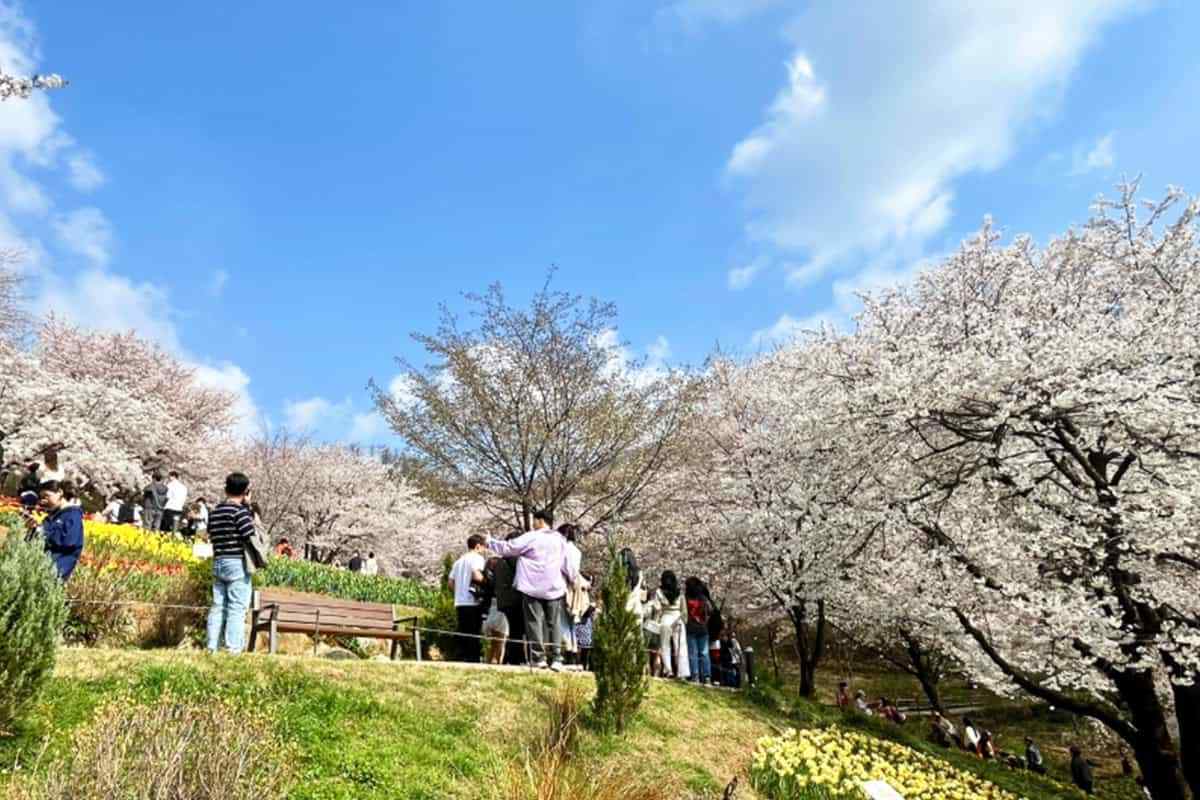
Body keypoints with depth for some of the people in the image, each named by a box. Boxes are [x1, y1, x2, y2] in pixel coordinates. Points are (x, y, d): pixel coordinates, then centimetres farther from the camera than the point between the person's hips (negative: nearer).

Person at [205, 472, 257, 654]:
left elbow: (211, 537, 15)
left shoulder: (214, 512, 12)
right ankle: (233, 649, -4)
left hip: (218, 563, 7)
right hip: (237, 563, -7)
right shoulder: (240, 511, -12)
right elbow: (251, 538, -17)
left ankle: (212, 647, 13)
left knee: (218, 606, 11)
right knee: (237, 608, -3)